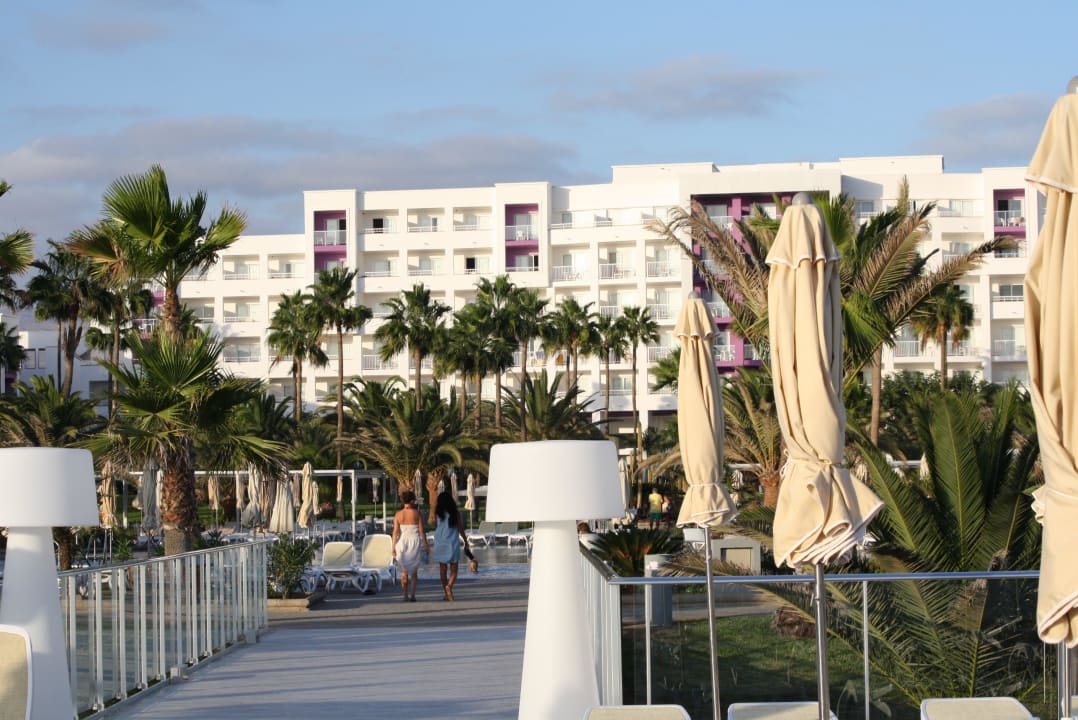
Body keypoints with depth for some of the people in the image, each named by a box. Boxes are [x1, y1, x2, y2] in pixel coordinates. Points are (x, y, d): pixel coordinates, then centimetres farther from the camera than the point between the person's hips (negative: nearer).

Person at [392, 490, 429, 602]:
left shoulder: (398, 514, -2)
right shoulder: (417, 513, -5)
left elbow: (395, 531, -6)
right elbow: (422, 530, -5)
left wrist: (394, 546, -4)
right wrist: (426, 544, 3)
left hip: (402, 542, 1)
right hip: (415, 542, -1)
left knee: (404, 571, 11)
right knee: (414, 571, 8)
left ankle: (405, 595, 9)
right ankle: (413, 595, -2)